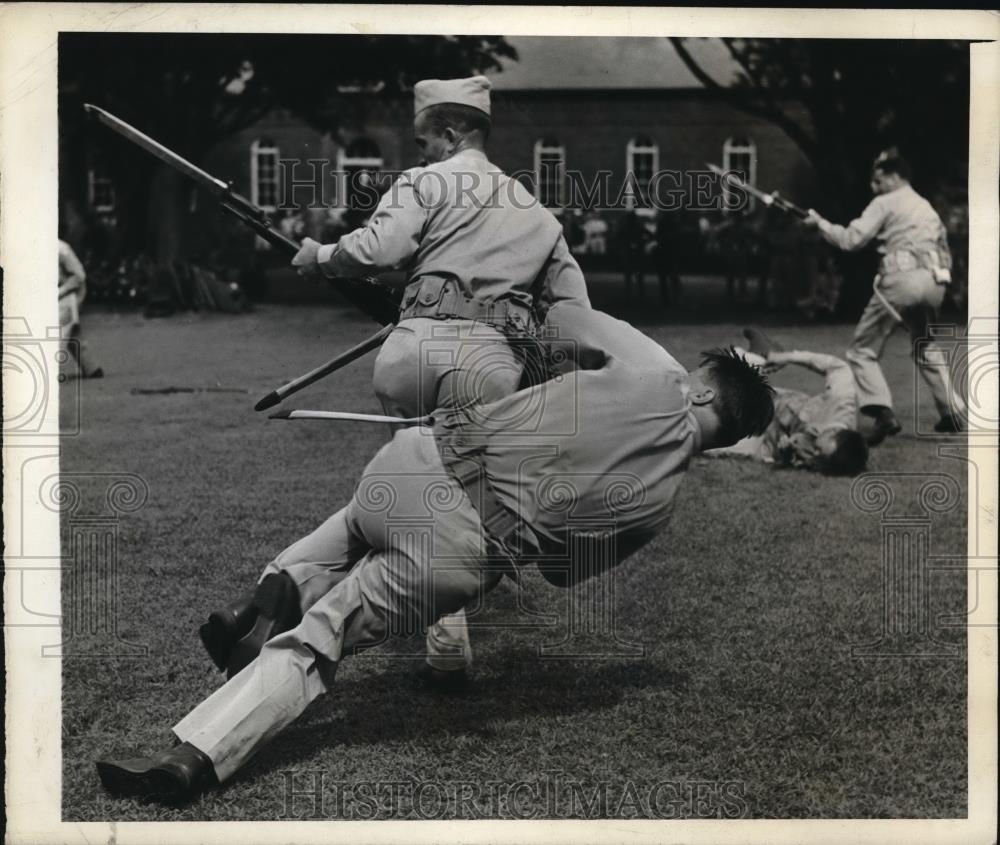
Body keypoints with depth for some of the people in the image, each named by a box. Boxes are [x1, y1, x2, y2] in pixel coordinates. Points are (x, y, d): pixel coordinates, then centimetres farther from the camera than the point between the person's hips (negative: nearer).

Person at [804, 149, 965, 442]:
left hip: (901, 280, -7)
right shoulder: (928, 207, 25)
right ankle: (953, 414, 24)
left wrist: (820, 223, 5)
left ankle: (882, 412, -18)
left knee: (862, 350, 1)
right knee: (926, 350, 27)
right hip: (934, 283, 7)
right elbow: (944, 252, 26)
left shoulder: (885, 203, 3)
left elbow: (851, 240, -6)